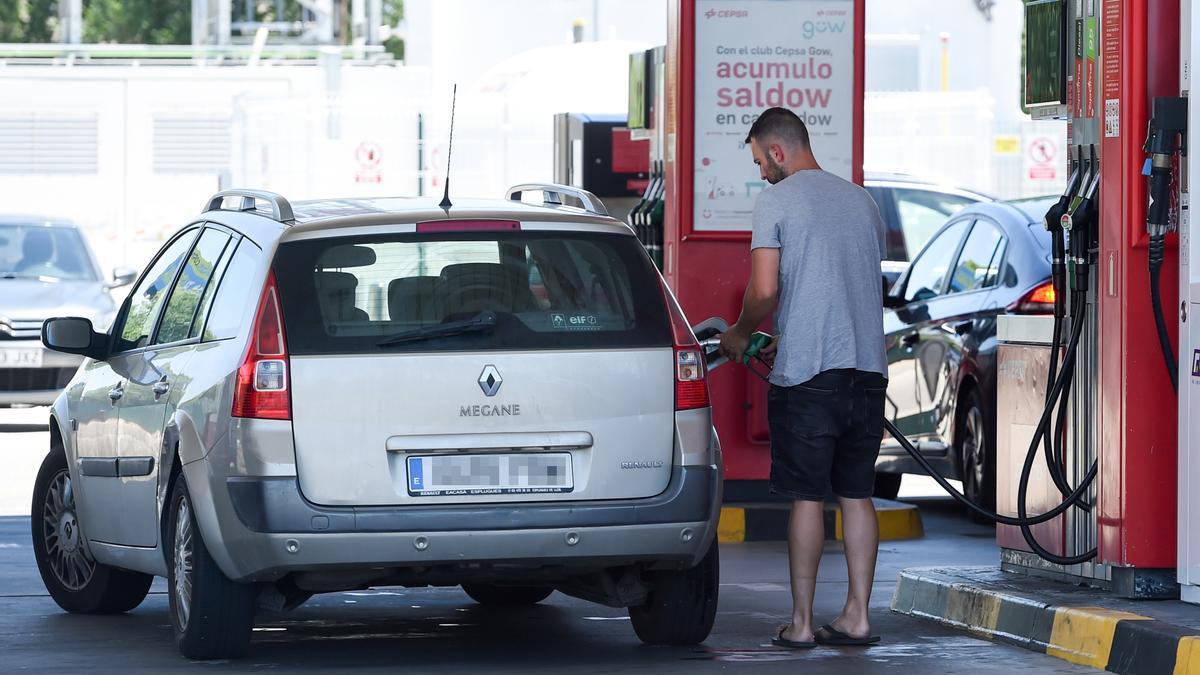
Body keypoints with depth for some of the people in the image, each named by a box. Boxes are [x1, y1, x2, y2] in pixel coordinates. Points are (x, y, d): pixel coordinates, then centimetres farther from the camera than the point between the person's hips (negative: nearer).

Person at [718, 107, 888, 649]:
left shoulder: (776, 201, -5)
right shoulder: (860, 200, 15)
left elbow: (765, 291, -12)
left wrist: (740, 334, 9)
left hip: (807, 375, -5)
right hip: (868, 368, 6)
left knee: (806, 498, -1)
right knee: (856, 494, 10)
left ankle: (801, 622, 1)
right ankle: (857, 617, 10)